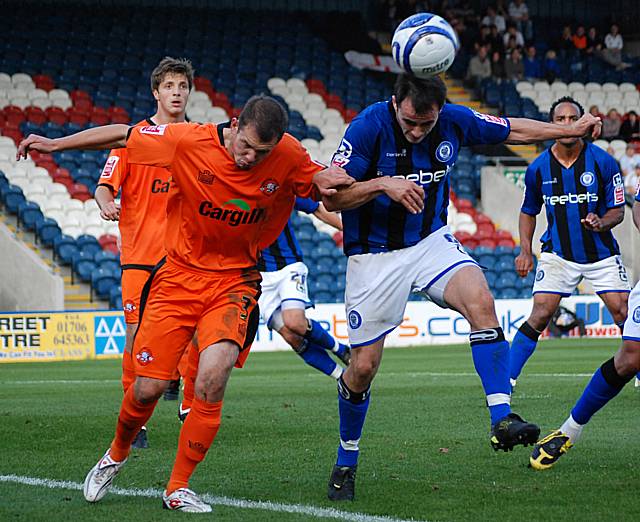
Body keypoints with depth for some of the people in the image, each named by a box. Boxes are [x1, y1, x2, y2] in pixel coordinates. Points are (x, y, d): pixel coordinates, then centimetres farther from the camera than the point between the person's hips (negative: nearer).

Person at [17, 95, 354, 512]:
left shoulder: (290, 157, -11)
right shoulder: (189, 141, -15)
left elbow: (319, 183, 9)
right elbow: (122, 135, -2)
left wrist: (326, 183, -16)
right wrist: (56, 144, 4)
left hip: (235, 282, 0)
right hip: (180, 275, 0)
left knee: (212, 376, -23)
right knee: (149, 388, -3)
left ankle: (179, 488, -6)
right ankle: (116, 455, 32)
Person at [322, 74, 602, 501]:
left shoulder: (455, 121, -8)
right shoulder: (369, 126, -20)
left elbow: (512, 129, 11)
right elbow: (331, 197, -19)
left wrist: (573, 129, 13)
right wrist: (383, 183, -33)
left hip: (432, 241, 3)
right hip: (375, 254, -3)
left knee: (481, 301, -28)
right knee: (363, 367, -2)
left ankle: (502, 418, -31)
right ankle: (346, 463, 21)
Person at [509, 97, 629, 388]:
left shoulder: (603, 162, -7)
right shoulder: (538, 168, -1)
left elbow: (618, 210, -2)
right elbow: (529, 211, 14)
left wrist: (600, 223, -24)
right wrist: (525, 251, 4)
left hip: (601, 252, 0)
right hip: (557, 254, 0)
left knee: (624, 314, -7)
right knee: (541, 315, -11)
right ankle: (506, 379, -5)